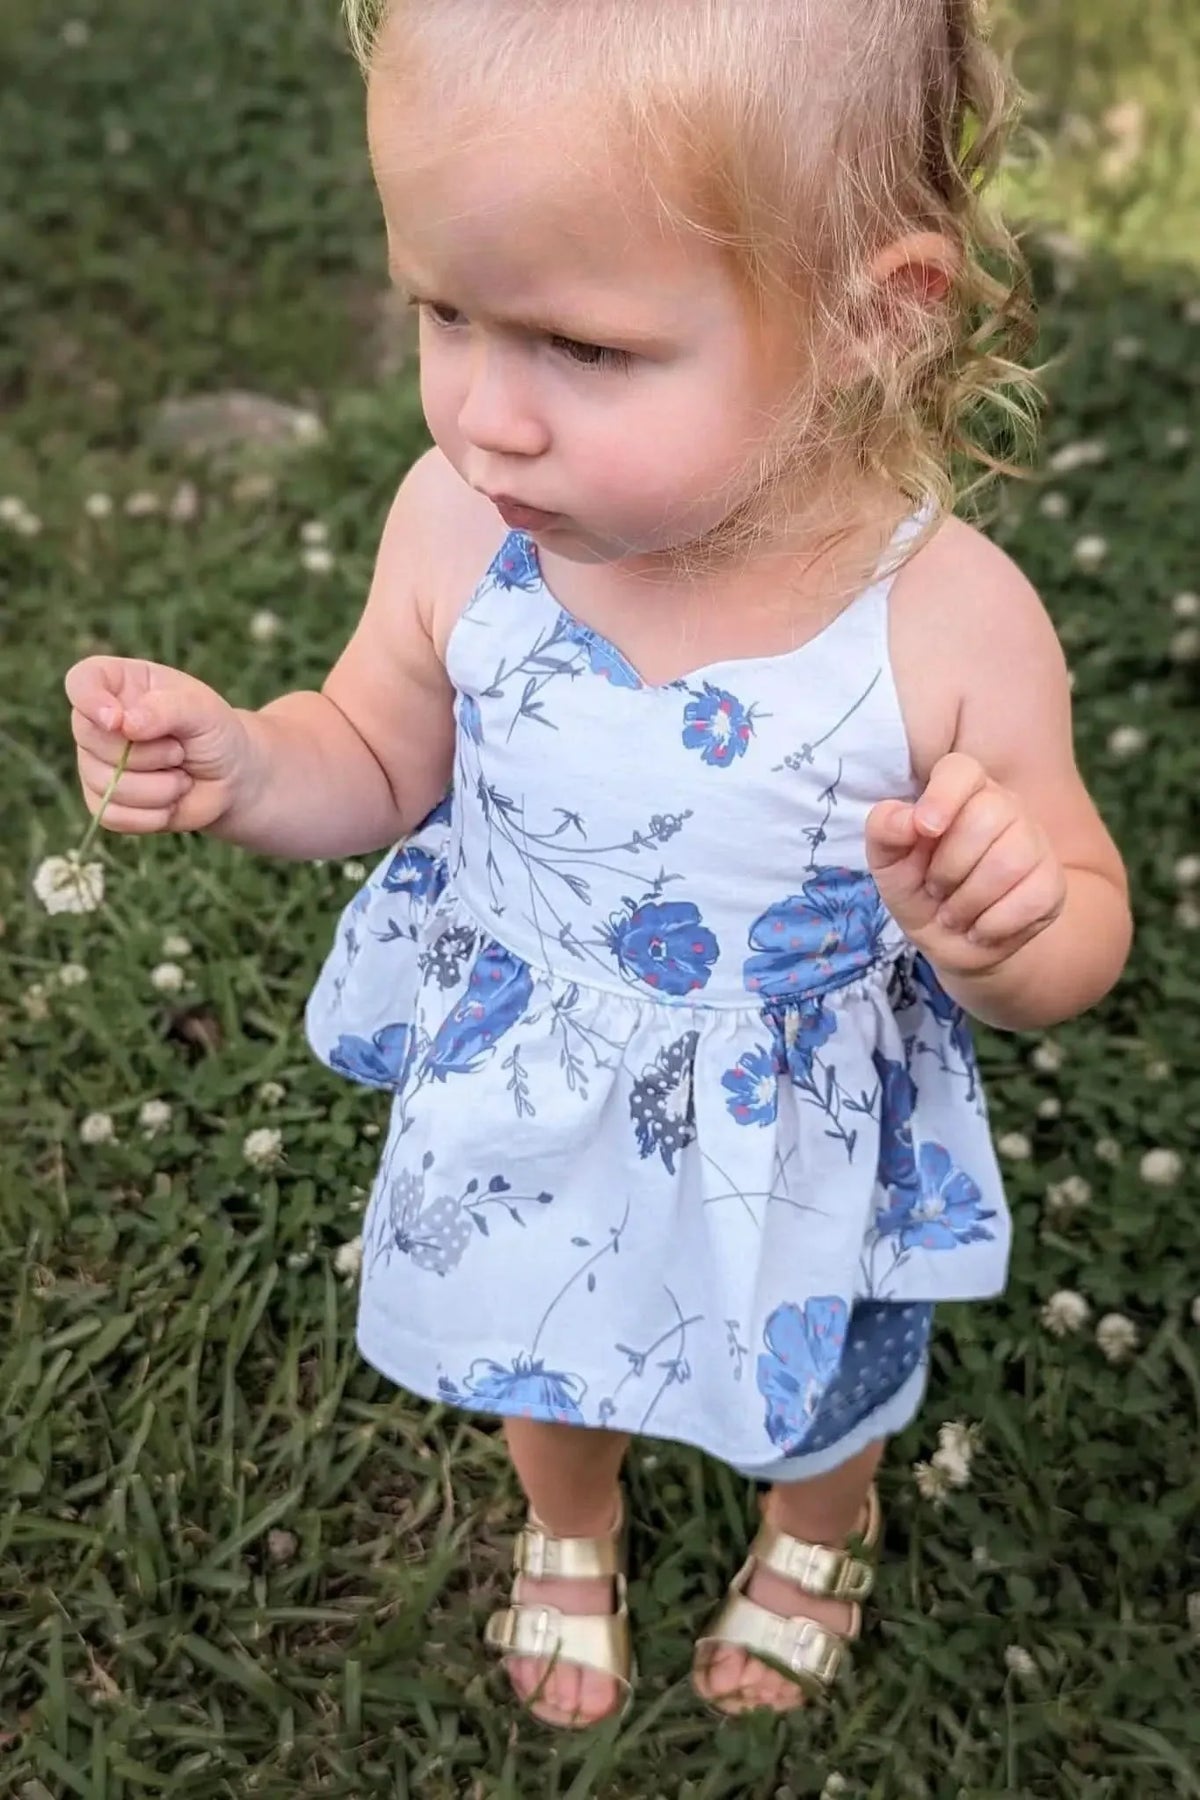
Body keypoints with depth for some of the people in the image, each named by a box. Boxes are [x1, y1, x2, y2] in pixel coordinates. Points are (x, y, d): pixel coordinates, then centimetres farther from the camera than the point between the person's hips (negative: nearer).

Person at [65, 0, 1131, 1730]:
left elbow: (1083, 924, -16)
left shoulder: (954, 622, -31)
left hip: (803, 1154, -1)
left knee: (821, 1387, 30)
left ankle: (820, 1527, 69)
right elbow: (381, 763, -5)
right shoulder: (460, 524, -24)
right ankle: (571, 1523, 69)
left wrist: (1005, 934, -39)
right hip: (525, 1130, 2)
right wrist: (237, 763, -26)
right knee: (534, 1348, 31)